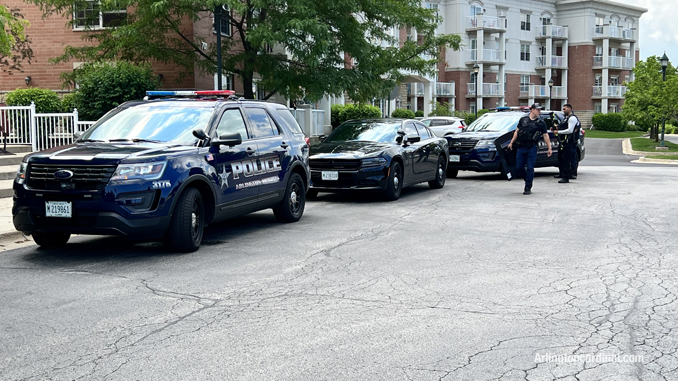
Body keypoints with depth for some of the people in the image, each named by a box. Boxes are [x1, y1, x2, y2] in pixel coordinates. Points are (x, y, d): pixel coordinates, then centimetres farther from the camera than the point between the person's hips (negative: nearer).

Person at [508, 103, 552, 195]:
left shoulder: (541, 123, 5)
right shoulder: (523, 119, 10)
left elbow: (545, 136, 6)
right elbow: (517, 131, 16)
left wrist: (549, 148, 1)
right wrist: (511, 142, 12)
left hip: (532, 148, -2)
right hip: (521, 147, 3)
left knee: (530, 168, -5)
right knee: (518, 168, 3)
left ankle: (528, 188, 2)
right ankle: (528, 180, 27)